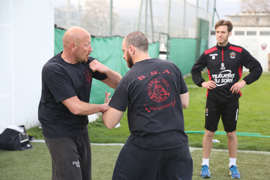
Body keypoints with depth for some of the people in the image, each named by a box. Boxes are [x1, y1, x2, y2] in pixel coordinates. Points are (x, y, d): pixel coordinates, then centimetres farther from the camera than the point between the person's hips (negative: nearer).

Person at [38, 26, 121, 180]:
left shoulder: (86, 62, 0)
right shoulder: (53, 69, -20)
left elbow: (118, 83, 5)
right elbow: (76, 107, -26)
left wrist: (105, 70, -15)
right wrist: (103, 107, -12)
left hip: (81, 130, 7)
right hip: (60, 133, -7)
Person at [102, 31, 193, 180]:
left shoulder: (127, 80, -6)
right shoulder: (171, 67, 2)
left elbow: (110, 123, -4)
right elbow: (184, 103, 11)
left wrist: (105, 106, 16)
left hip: (144, 147, -3)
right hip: (177, 144, 3)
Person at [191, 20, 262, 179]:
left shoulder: (239, 52, -3)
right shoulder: (208, 53, 1)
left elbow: (257, 68, 1)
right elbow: (195, 70, 14)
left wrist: (244, 82, -12)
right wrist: (202, 83, -4)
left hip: (231, 100, -1)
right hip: (213, 99, 1)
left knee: (231, 133, 9)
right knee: (209, 133, 4)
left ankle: (233, 165, 25)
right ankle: (205, 165, 17)